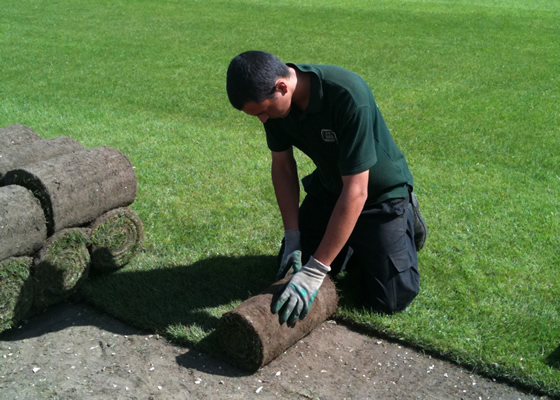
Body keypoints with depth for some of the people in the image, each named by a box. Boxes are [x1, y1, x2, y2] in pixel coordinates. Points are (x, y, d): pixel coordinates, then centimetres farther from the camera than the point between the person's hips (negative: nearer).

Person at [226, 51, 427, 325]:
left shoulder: (348, 96, -38)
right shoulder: (272, 97, -17)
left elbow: (356, 192, -37)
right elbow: (283, 165, -4)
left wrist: (316, 271, -36)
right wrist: (292, 237, -12)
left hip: (380, 192, -5)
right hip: (327, 187, 6)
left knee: (389, 300, -8)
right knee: (289, 268, 6)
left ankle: (406, 218, 16)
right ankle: (355, 244, 26)